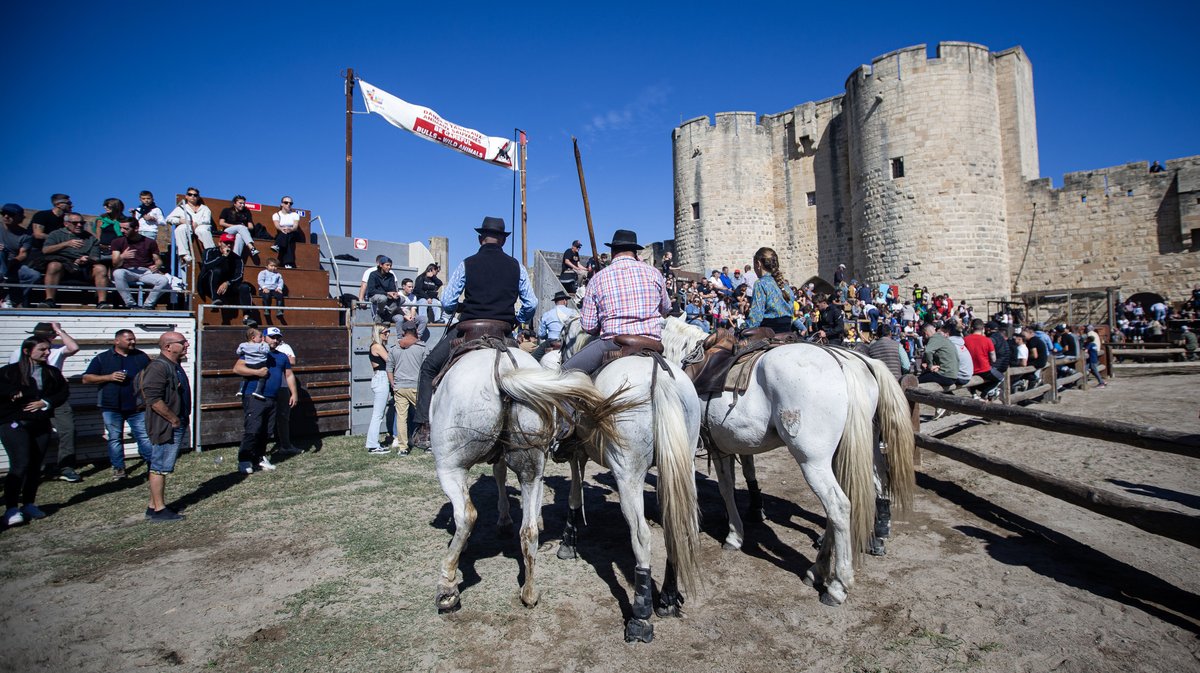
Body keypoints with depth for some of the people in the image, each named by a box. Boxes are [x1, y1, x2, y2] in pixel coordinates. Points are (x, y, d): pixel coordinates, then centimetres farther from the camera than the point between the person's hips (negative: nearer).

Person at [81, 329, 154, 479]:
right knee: (115, 439, 8)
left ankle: (152, 466, 7)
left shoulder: (142, 357, 8)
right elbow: (86, 379, 0)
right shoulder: (102, 358, 4)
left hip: (137, 407, 0)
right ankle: (118, 470, 17)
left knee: (144, 436, -1)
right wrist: (109, 377, -15)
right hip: (111, 407, 0)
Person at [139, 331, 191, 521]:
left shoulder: (175, 366, 14)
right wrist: (174, 419, -18)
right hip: (165, 426, -10)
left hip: (177, 426, 10)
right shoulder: (158, 367, -18)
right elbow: (154, 399, -25)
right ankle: (159, 509, 7)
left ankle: (154, 506, 25)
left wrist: (182, 420, 15)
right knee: (160, 467, -1)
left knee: (161, 467, 16)